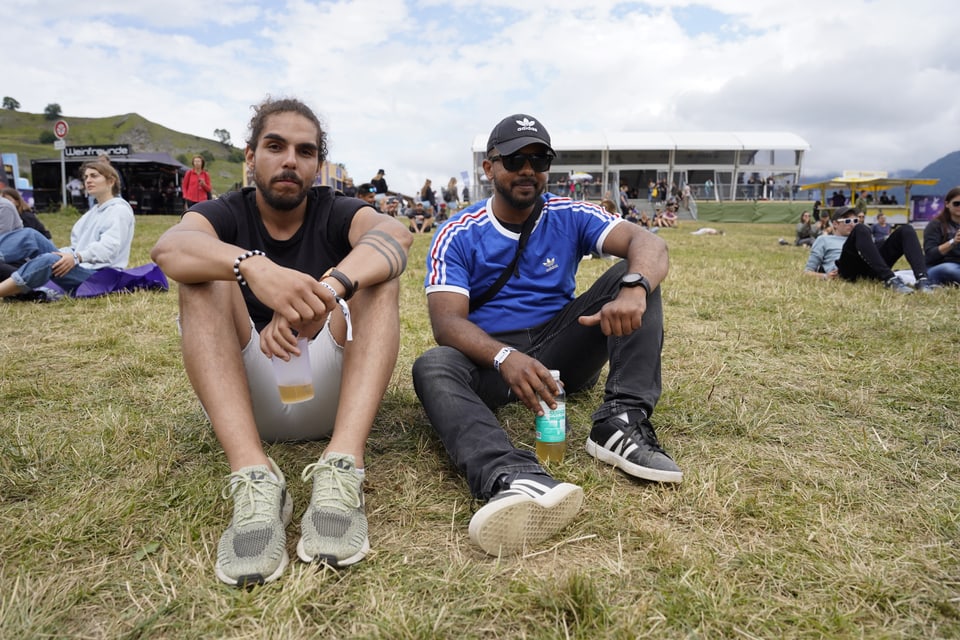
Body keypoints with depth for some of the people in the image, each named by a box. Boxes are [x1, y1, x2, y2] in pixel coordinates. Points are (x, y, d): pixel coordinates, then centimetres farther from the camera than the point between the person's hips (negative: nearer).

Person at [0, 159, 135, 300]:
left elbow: (108, 247, -18)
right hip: (78, 268, 8)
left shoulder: (120, 210, -3)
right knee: (30, 235, -5)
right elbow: (78, 245, 20)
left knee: (48, 260, -33)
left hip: (100, 275, -8)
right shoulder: (92, 213, 25)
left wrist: (77, 257, -31)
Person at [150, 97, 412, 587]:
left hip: (329, 397, 0)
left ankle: (342, 469, -37)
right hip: (244, 397, 1)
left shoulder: (335, 212, 5)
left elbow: (395, 235, -21)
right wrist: (253, 266, -42)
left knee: (377, 271, -18)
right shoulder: (225, 214, 6)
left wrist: (327, 288, -41)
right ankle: (253, 478, -37)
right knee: (206, 275, -19)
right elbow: (168, 248, -20)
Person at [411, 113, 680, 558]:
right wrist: (505, 358, -37)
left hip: (561, 349, 2)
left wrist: (633, 288, -39)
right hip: (490, 358, -1)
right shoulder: (457, 236, -2)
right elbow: (447, 321, -16)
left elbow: (648, 244, -13)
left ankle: (622, 424, -30)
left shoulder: (570, 217, 2)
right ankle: (513, 477, -61)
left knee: (632, 275, -15)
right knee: (432, 367, -33)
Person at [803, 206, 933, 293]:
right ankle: (891, 279, -45)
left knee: (906, 230, -11)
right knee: (861, 229, -30)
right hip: (849, 270, -5)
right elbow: (807, 271, 18)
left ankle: (922, 279, -36)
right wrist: (825, 276, -3)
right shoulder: (823, 240, 28)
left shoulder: (860, 239, 42)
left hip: (871, 270, 5)